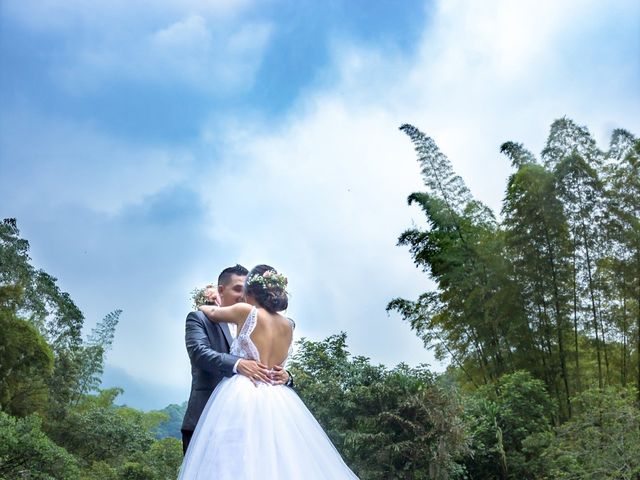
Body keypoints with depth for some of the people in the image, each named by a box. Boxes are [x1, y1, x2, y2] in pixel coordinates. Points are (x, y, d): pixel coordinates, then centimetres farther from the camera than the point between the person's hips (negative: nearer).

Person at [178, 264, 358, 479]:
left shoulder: (246, 311, -2)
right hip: (278, 401, 6)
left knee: (240, 463, -7)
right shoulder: (288, 325, 13)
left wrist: (202, 307, 40)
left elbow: (213, 313, 17)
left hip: (244, 397, -6)